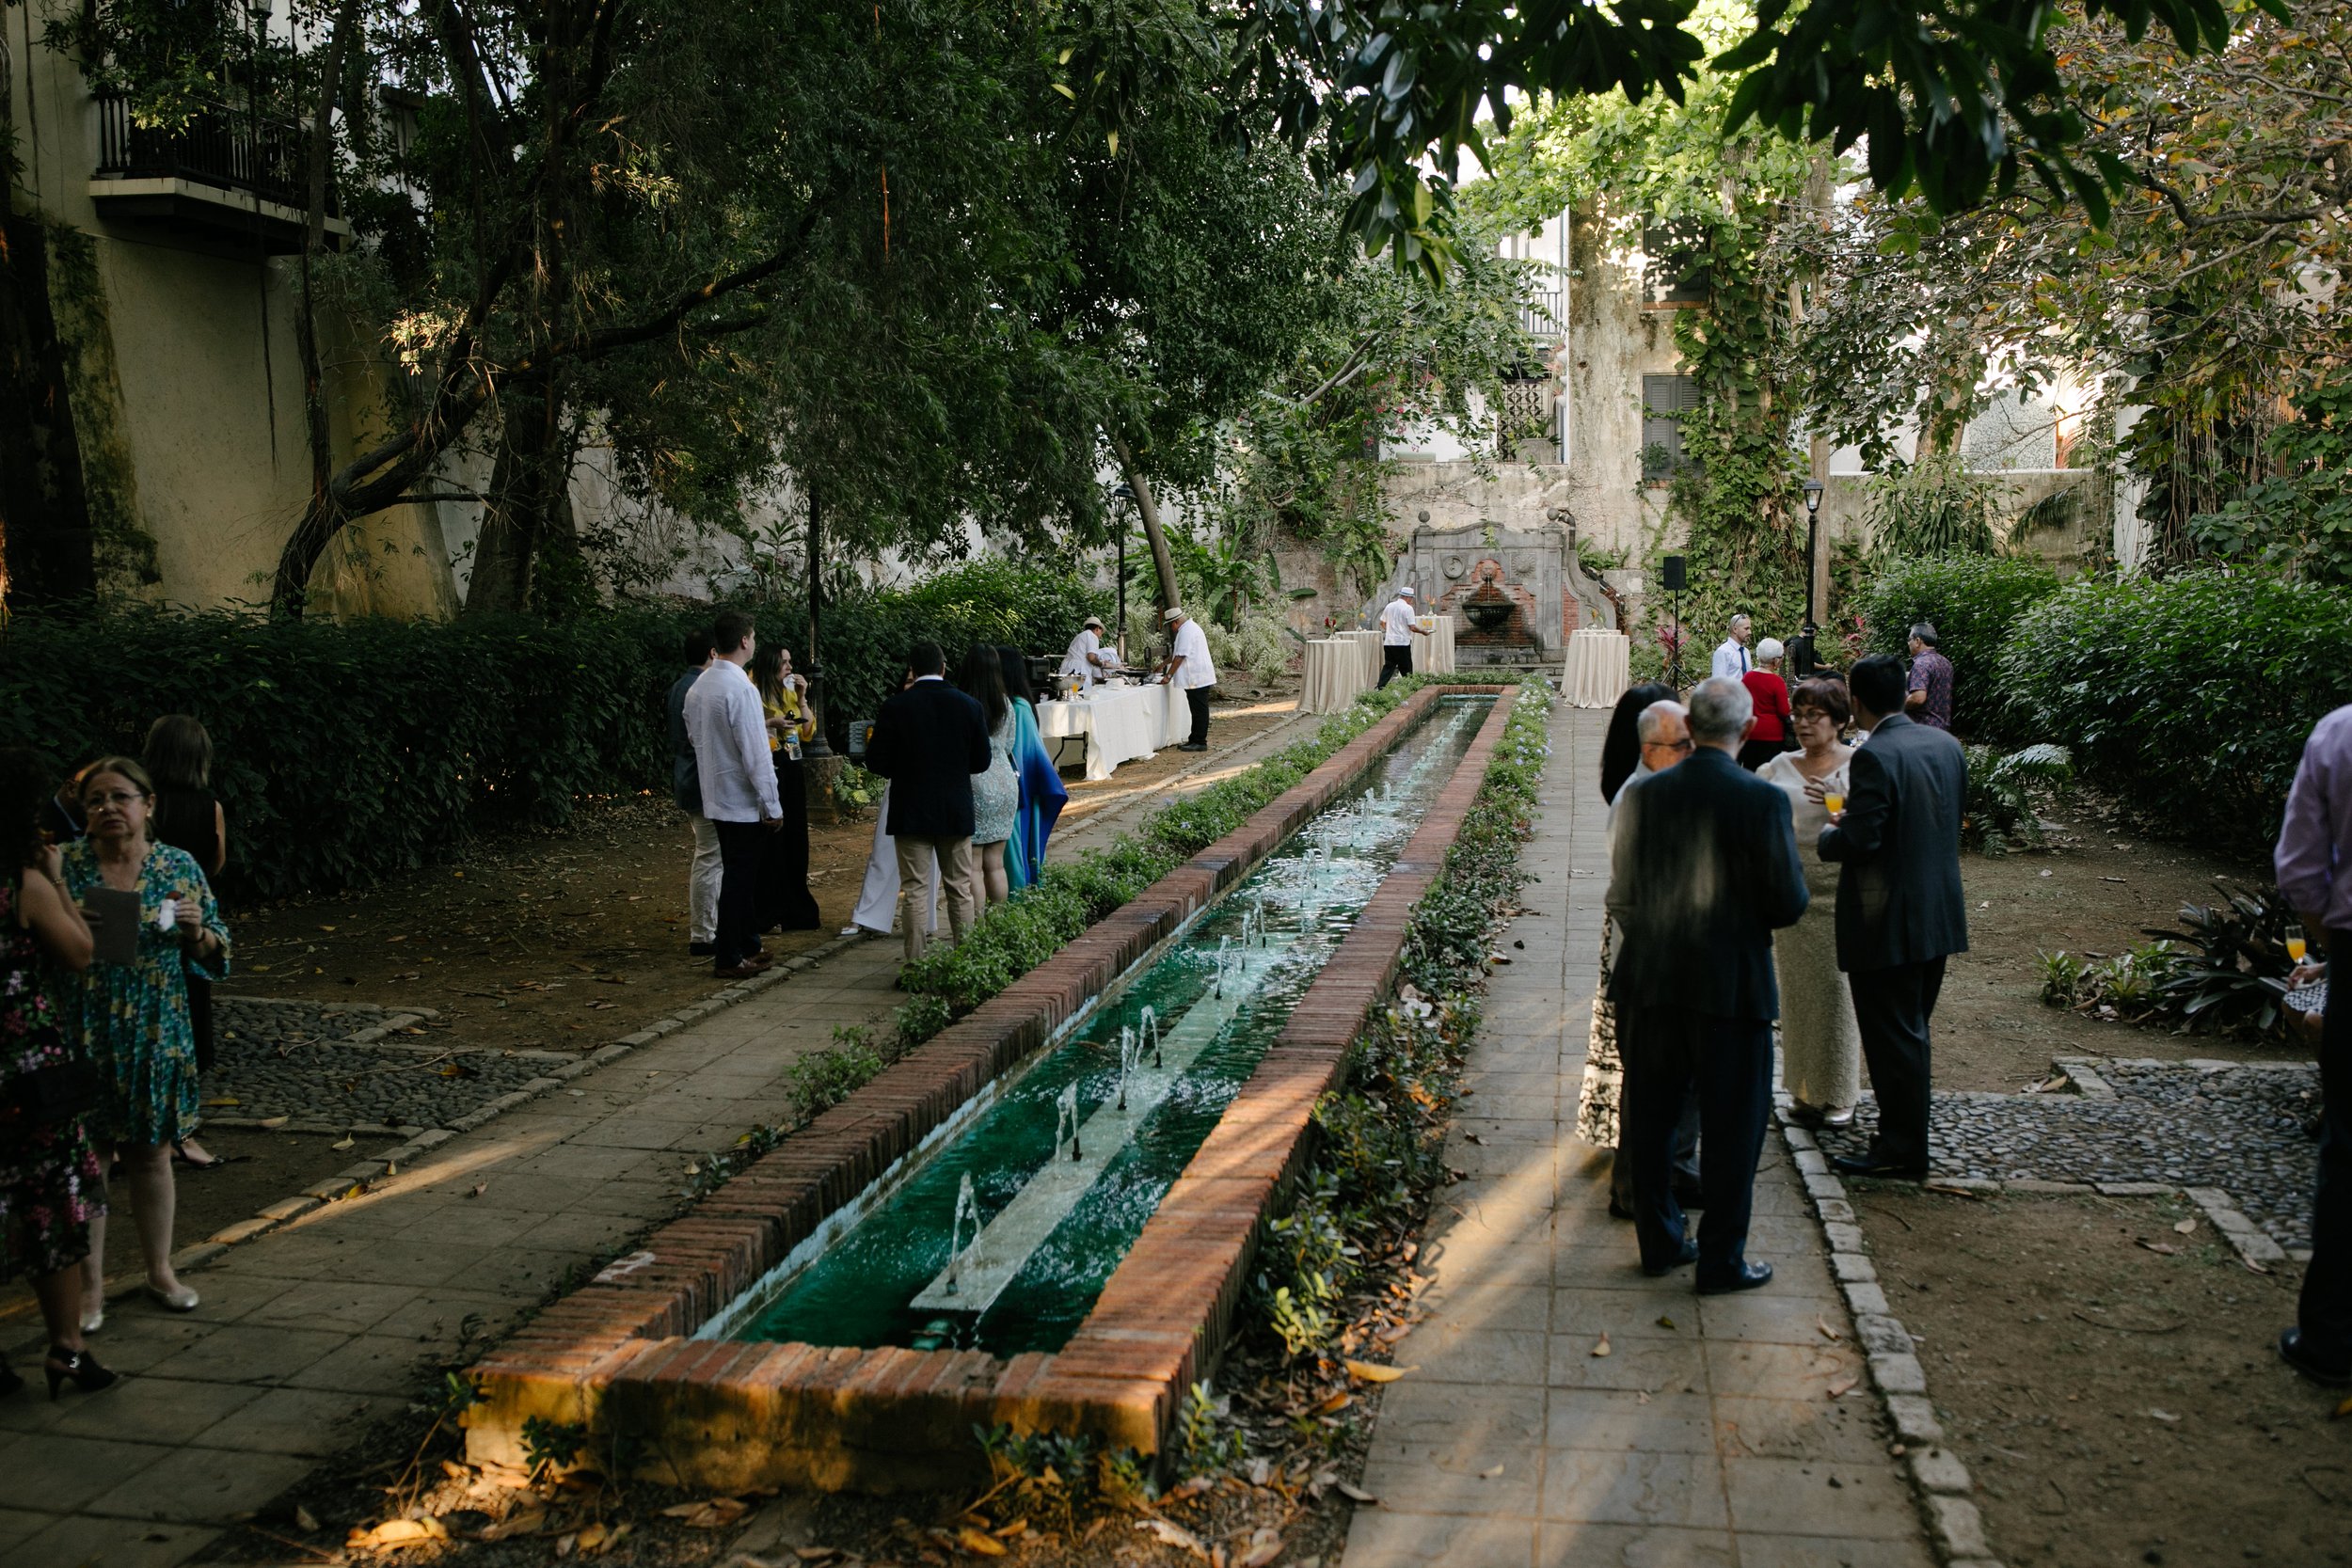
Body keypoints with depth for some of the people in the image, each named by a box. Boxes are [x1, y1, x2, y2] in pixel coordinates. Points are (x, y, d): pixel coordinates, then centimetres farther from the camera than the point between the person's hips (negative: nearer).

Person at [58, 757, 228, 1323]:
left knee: (152, 1154, 13)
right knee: (86, 1159, 4)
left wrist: (197, 931, -14)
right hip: (82, 1038, -1)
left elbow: (214, 958, 7)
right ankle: (90, 1284, 19)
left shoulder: (179, 867, 1)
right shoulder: (62, 866, -3)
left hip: (156, 1038, 1)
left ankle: (161, 1270, 29)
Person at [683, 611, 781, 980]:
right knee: (740, 877, 0)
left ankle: (746, 946, 28)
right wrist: (772, 805, -15)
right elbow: (755, 752, -21)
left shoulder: (698, 686, 7)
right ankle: (728, 958, 7)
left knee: (740, 873, 18)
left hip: (716, 796, 9)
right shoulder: (741, 688, -20)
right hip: (743, 800, -9)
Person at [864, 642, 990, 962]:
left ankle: (915, 961, 3)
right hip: (956, 812, 2)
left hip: (911, 812, -2)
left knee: (913, 890, 3)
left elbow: (876, 762, -8)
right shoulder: (969, 706, -3)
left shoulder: (895, 707, -10)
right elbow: (981, 761, 3)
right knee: (960, 888, 11)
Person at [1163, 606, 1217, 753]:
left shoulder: (1187, 632, -17)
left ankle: (1200, 742, 0)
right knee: (1198, 710, 13)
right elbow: (1176, 652, 27)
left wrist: (1169, 675, -16)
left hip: (1196, 679, -10)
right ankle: (1195, 740, 20)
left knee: (1199, 710, -4)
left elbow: (1180, 657, -21)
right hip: (1198, 678, 10)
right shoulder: (1190, 627, 17)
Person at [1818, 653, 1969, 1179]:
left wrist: (1829, 835, -3)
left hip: (1888, 922, -9)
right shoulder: (1946, 745, 5)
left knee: (1891, 1037, 2)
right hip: (1939, 914, 9)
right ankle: (1906, 1131, 33)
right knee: (1911, 1031, 21)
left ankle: (1901, 1149, 10)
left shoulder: (1875, 756, -21)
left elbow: (1861, 842, -26)